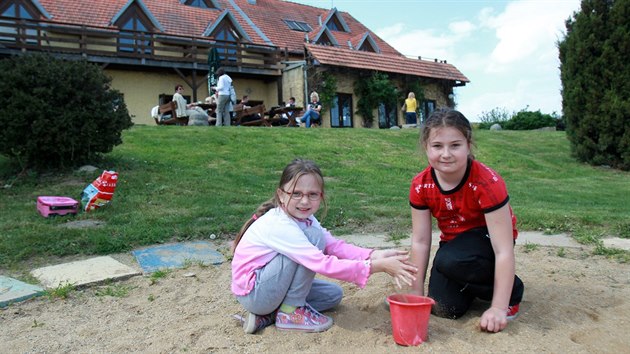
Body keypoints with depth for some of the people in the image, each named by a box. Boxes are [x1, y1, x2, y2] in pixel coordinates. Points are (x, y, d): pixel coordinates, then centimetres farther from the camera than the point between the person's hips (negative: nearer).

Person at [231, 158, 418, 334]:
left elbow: (334, 245, -13)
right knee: (313, 236, -22)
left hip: (265, 284, 9)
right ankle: (290, 311, -10)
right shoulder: (280, 226, -29)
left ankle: (268, 314, 4)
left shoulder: (303, 218, -1)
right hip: (252, 293, -9)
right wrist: (378, 266, -34)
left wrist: (375, 255, -26)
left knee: (333, 294, 10)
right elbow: (324, 265, -34)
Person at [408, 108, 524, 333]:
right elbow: (420, 241, -10)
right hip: (454, 241, 4)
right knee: (444, 309, -14)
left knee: (451, 261, -35)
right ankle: (473, 283, 19)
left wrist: (498, 308, -28)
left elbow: (503, 251, -29)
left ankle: (512, 293, -7)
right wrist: (417, 294, -9)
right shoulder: (420, 185, -17)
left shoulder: (487, 184, -30)